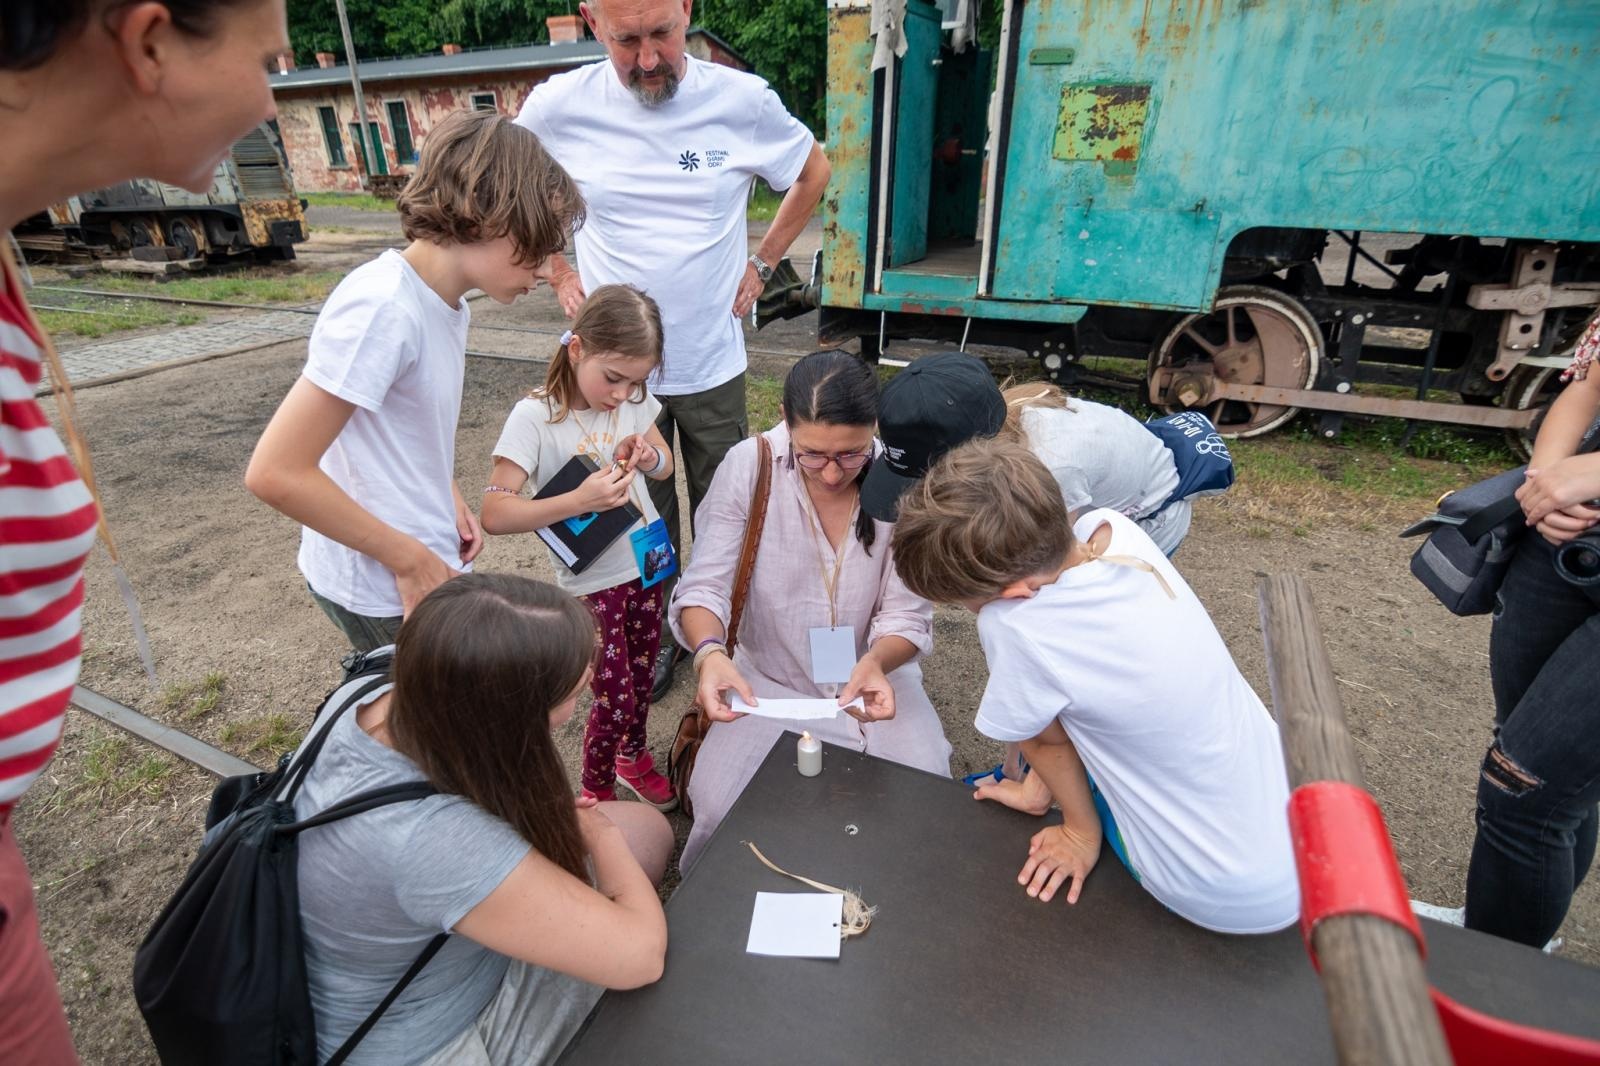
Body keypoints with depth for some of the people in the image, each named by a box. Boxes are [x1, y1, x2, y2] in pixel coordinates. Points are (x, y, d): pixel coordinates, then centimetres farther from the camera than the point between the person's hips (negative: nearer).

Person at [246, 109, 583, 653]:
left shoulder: (446, 301, 2)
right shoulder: (382, 307, -23)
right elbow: (276, 473, -24)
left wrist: (448, 498, 2)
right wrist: (408, 558, -17)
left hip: (425, 564, 8)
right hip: (385, 591, -8)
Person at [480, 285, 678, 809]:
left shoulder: (634, 400, -6)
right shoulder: (534, 417, -21)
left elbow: (665, 464, 10)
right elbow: (494, 513, -24)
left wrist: (648, 456, -13)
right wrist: (579, 500, -35)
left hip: (646, 566, 5)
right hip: (591, 584, -5)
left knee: (642, 676, 21)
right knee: (614, 699, 3)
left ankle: (634, 756, 50)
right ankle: (596, 793, 33)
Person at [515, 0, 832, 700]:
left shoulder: (743, 101, -9)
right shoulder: (558, 106, -8)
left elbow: (814, 172, 10)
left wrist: (762, 262, 4)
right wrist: (557, 274, 3)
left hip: (713, 362, 0)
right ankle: (654, 631, 36)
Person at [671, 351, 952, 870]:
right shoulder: (749, 467, -15)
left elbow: (907, 614, -11)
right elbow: (704, 585, -14)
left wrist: (876, 661, -34)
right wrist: (709, 651, -36)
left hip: (873, 678, 1)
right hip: (767, 680, 0)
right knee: (716, 805, -19)